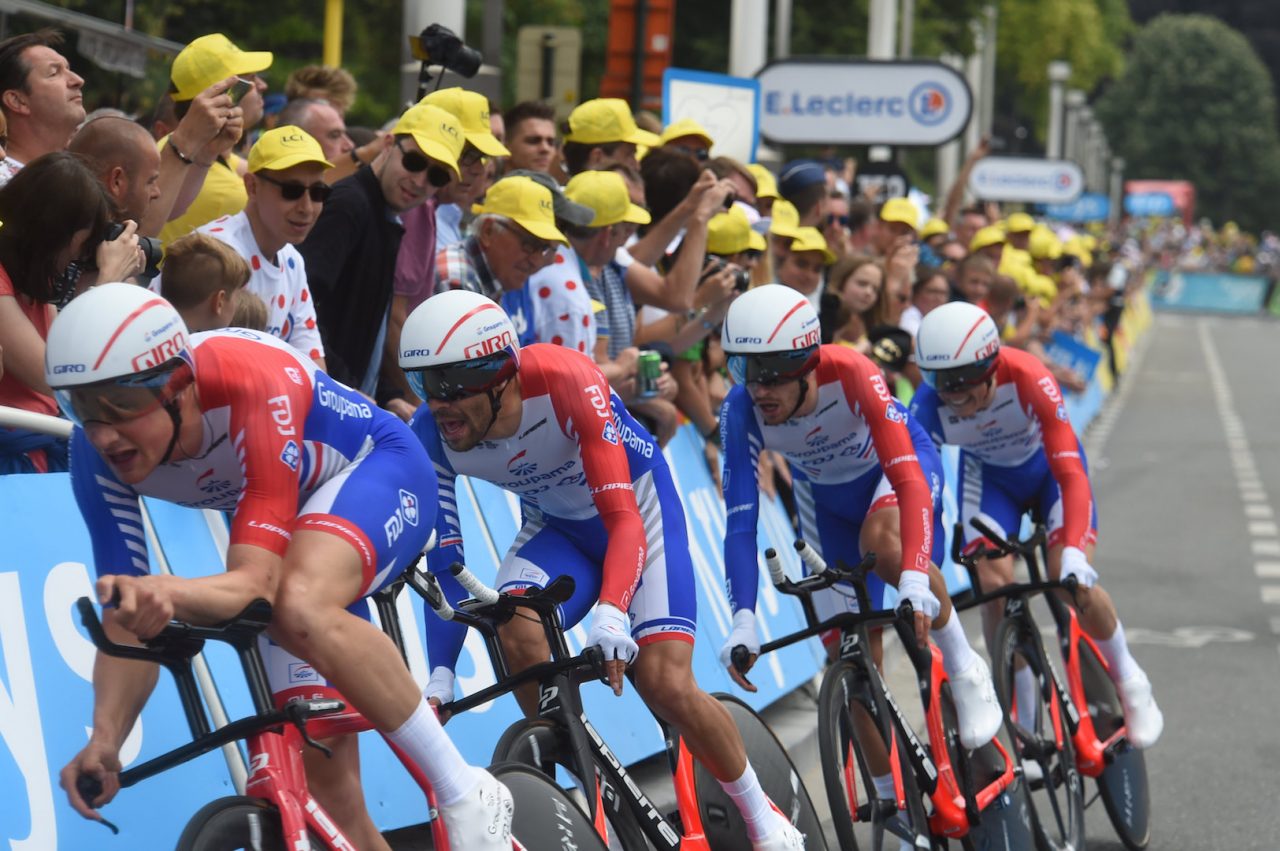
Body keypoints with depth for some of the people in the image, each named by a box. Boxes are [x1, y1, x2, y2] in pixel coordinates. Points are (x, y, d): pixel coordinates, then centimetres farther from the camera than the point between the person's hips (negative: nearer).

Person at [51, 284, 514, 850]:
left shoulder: (255, 385, -38)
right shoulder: (98, 453, -23)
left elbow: (255, 582, -42)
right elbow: (126, 620, -21)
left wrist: (169, 593, -63)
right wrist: (105, 740, -38)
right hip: (281, 520, 6)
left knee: (300, 607, -38)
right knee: (323, 778, -3)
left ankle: (469, 796, -25)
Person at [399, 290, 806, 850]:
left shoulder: (566, 380, -35)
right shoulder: (431, 436, -23)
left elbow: (623, 518, -38)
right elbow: (445, 563, -19)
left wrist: (610, 614, -54)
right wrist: (440, 676, -29)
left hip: (638, 506, -3)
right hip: (557, 527, 3)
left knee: (665, 684, -16)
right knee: (517, 631, -29)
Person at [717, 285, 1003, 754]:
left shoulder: (851, 374, -38)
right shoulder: (741, 411, -30)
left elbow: (910, 482, -43)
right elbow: (740, 525, -31)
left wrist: (914, 580, -56)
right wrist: (743, 621, -44)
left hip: (891, 467, -3)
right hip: (825, 495, 3)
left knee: (882, 542, -37)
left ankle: (965, 668, -17)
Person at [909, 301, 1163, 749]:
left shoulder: (1029, 379, -39)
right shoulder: (929, 405, -32)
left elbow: (1071, 474, -42)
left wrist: (1074, 554, -53)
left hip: (1048, 467, -2)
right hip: (988, 476, 2)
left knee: (1073, 584, -18)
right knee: (994, 584, -18)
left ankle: (1130, 683, 10)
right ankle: (1025, 715, -2)